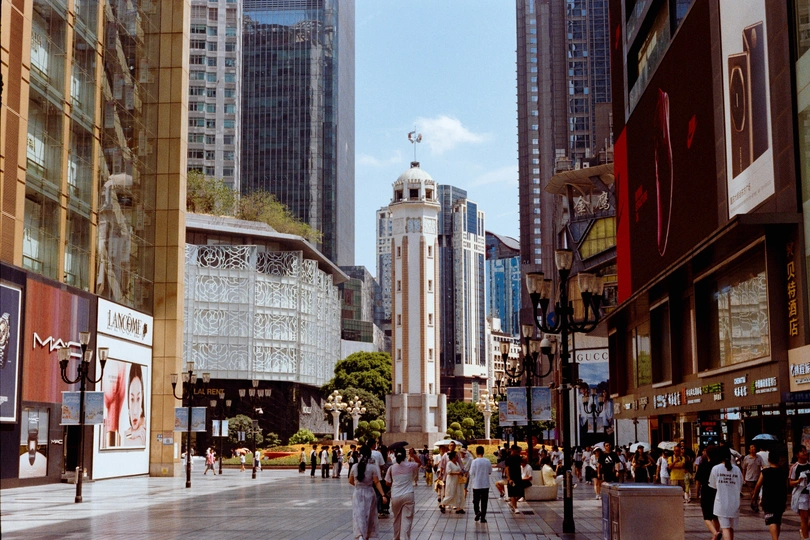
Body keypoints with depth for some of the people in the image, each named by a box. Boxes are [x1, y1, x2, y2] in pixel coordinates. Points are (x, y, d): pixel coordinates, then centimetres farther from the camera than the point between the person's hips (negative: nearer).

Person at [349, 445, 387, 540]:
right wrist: (383, 495, -10)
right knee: (369, 516, 16)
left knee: (358, 515, -4)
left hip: (357, 493, 0)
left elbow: (350, 481, 9)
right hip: (369, 493, 0)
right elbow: (376, 482, -11)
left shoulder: (355, 467, -3)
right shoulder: (373, 467, -9)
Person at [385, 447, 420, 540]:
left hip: (395, 496, 2)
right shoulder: (410, 466, -3)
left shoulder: (391, 468, -1)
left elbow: (388, 483, 6)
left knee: (397, 518, 18)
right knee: (407, 519, -2)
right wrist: (413, 454, 7)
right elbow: (419, 462, 18)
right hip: (408, 496, -2)